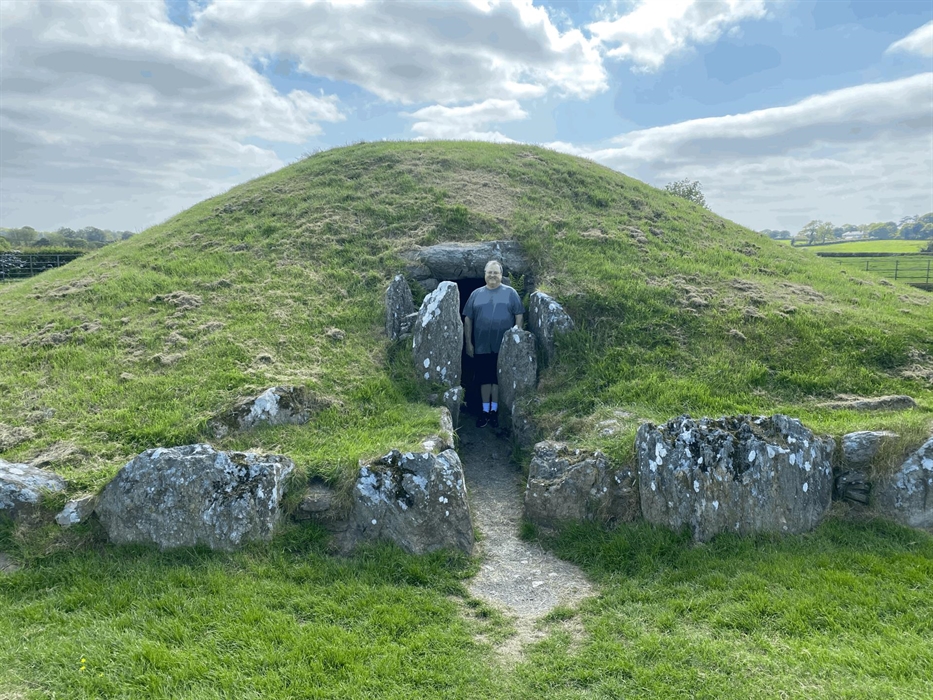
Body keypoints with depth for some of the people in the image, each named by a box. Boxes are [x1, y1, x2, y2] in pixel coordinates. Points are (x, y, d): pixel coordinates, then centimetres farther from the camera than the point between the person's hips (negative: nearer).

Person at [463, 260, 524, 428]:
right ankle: (485, 411, 14)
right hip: (482, 346, 2)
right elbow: (468, 319, 8)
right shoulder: (476, 294, 8)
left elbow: (519, 316, 2)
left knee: (499, 378, 4)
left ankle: (495, 411, 13)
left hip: (504, 346, -2)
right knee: (484, 378, 6)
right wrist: (468, 343, 3)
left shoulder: (510, 293, 3)